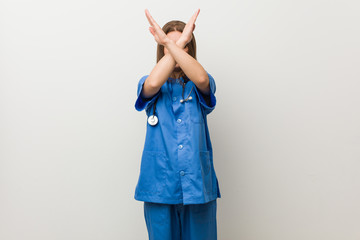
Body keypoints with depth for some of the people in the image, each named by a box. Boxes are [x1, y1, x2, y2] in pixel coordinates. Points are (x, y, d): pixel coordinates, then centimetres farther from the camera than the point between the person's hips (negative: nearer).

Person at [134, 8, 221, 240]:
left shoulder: (198, 86, 6)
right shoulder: (151, 86, 6)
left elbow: (201, 78, -20)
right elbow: (153, 83, -20)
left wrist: (174, 44, -19)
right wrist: (174, 44, -15)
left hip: (197, 183, 0)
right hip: (160, 184, 0)